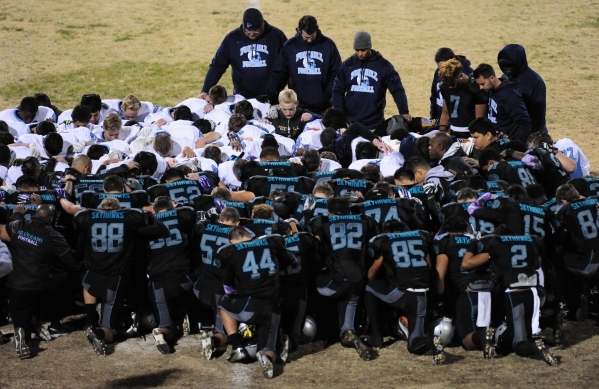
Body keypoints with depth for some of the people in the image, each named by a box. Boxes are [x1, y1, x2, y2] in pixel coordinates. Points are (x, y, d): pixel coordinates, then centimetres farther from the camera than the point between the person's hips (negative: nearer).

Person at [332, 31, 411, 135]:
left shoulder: (383, 65, 0)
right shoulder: (347, 65, 5)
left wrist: (404, 112, -13)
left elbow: (397, 90, -2)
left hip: (375, 123, -2)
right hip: (350, 122, 2)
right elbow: (338, 91, 7)